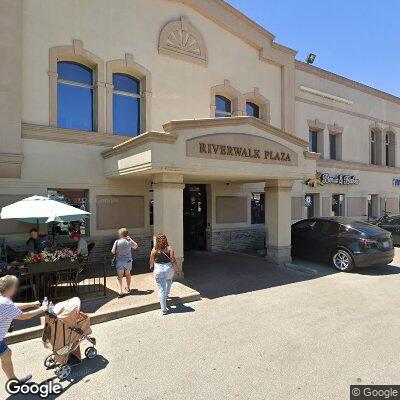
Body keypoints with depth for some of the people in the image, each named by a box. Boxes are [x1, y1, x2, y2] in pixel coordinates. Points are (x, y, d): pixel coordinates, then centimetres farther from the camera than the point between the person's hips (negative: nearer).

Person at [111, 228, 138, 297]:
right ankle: (128, 288, 38)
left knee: (120, 276, 5)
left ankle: (121, 291, -6)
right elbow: (136, 246, 9)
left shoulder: (117, 242, -15)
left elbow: (113, 252, -11)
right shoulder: (129, 241, -9)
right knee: (128, 274, 22)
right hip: (128, 261, 2)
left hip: (120, 262, -2)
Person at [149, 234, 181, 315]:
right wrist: (177, 270, 1)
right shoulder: (169, 249, -6)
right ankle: (166, 295, 48)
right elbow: (173, 261, -10)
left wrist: (151, 267, 29)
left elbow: (151, 261, 7)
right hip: (169, 268, 1)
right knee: (169, 282, 35)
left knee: (161, 289, 5)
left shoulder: (154, 250, -3)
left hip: (158, 270, -1)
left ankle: (164, 309, 9)